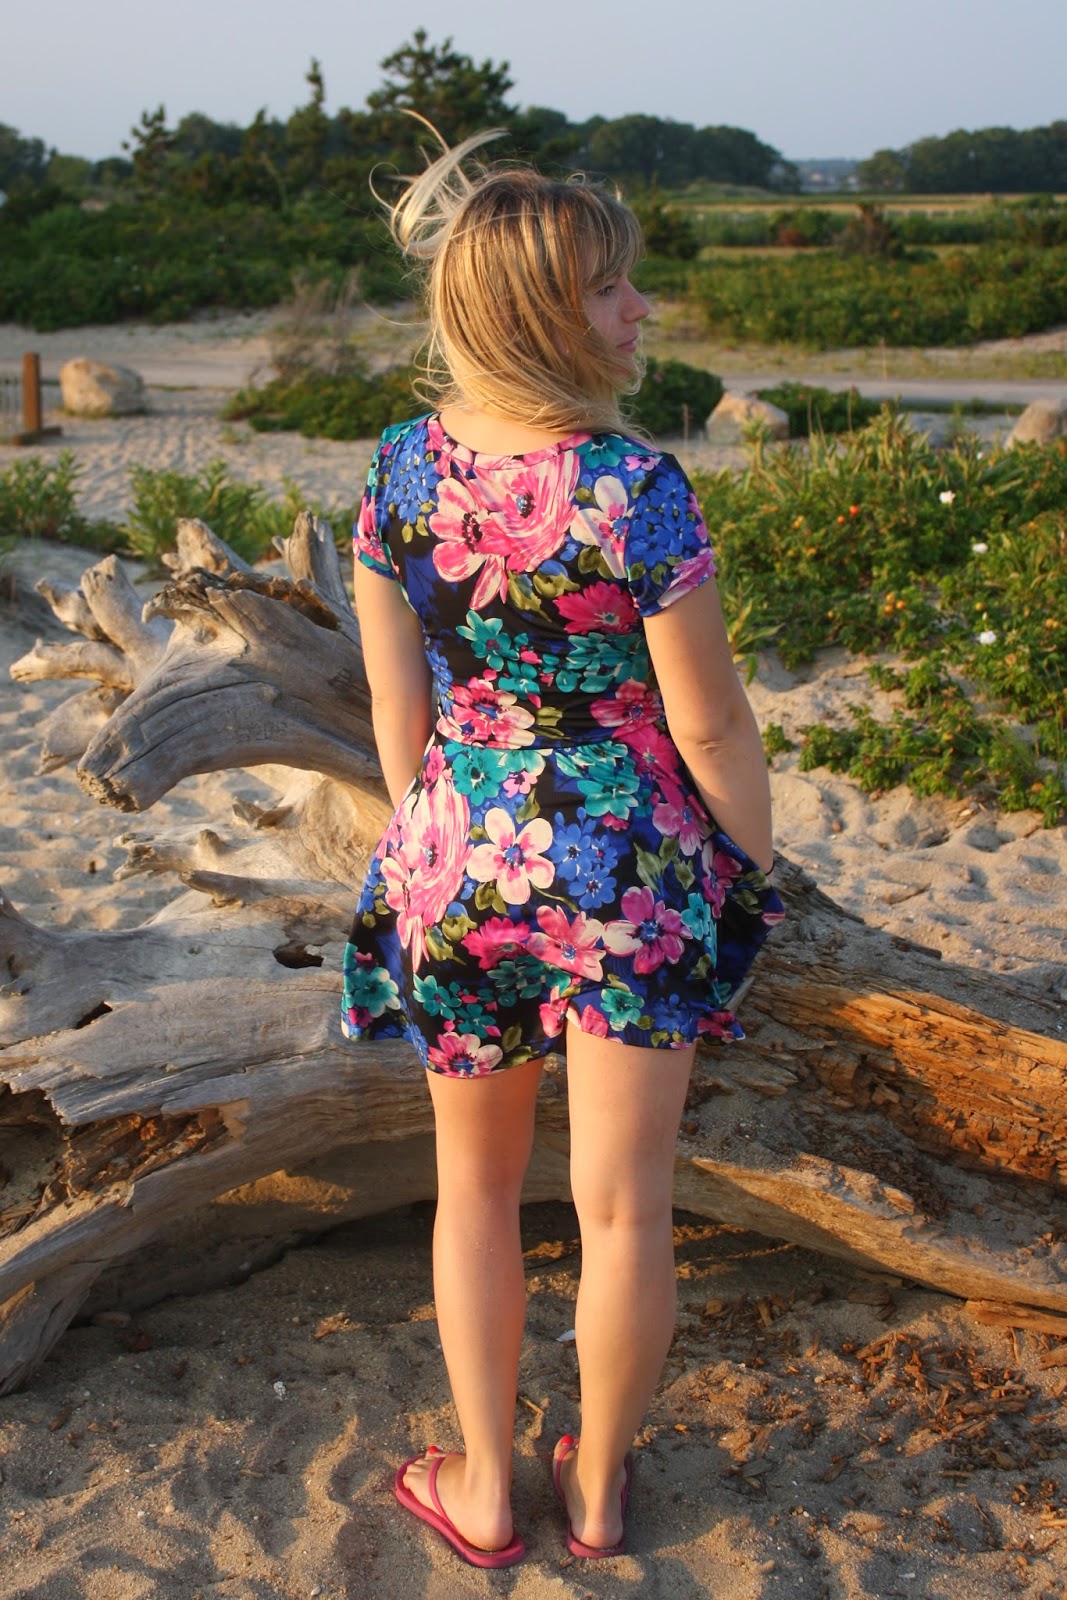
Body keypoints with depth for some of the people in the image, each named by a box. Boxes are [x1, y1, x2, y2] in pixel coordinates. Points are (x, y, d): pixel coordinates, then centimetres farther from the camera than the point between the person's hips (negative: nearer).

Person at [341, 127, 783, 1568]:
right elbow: (709, 721, -13)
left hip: (458, 860, 4)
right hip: (630, 859, -3)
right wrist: (757, 862, 4)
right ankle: (599, 1488, 34)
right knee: (623, 1206, 14)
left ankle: (485, 1492, 34)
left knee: (477, 1183, 21)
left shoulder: (399, 471, -6)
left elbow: (397, 712, 0)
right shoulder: (636, 486, -19)